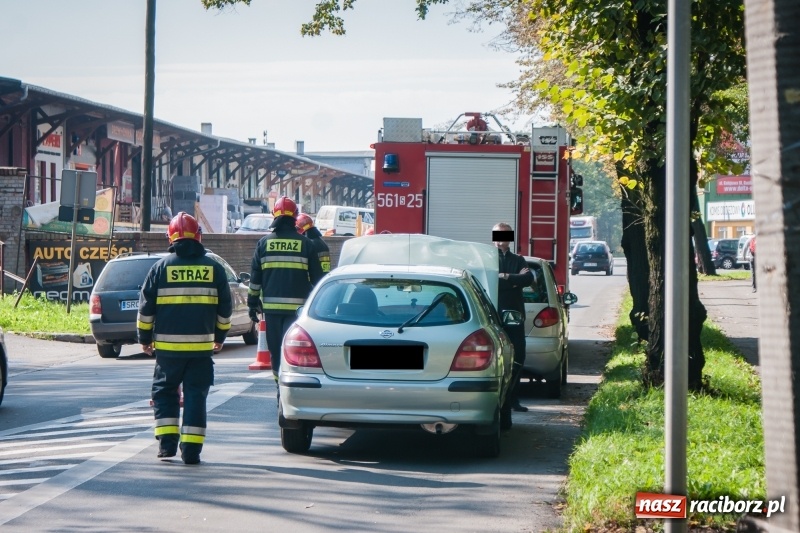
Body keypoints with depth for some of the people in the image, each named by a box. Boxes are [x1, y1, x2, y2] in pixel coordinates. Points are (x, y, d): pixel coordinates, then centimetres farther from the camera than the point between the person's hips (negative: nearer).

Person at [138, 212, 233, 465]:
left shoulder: (162, 267, -1)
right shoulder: (213, 268, 4)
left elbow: (146, 306, 1)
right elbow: (225, 307, 10)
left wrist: (145, 338, 12)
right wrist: (220, 337, 23)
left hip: (168, 344, -1)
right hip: (202, 345, 1)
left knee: (164, 390, 14)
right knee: (196, 394, 6)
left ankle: (167, 441, 4)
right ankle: (191, 448, 1)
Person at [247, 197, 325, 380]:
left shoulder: (264, 242, 4)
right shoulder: (305, 244, 1)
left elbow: (255, 277, 5)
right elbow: (317, 277, 4)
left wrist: (253, 303, 11)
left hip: (271, 305, 1)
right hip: (298, 307, -1)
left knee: (275, 349, 10)